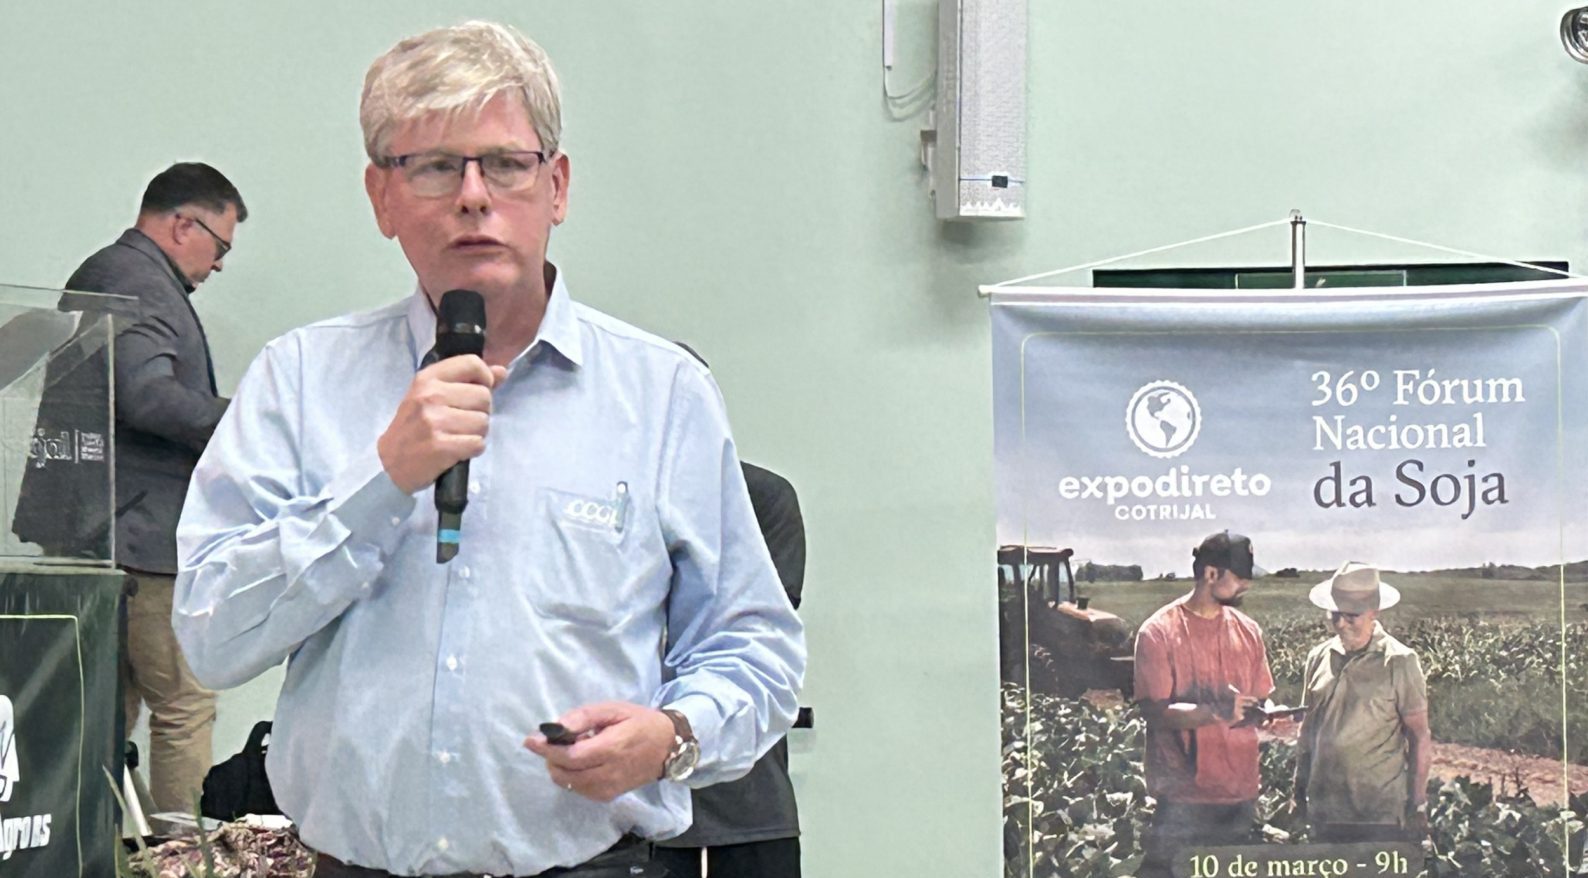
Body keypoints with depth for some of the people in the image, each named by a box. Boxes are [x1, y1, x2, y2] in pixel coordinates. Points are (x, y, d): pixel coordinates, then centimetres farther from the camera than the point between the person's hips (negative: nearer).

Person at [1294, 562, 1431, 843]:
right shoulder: (1319, 658, 7)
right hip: (1325, 809, 5)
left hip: (1381, 813, -5)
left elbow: (1419, 738, -4)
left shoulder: (1398, 662, -7)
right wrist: (1300, 787, 14)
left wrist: (1418, 805, -5)